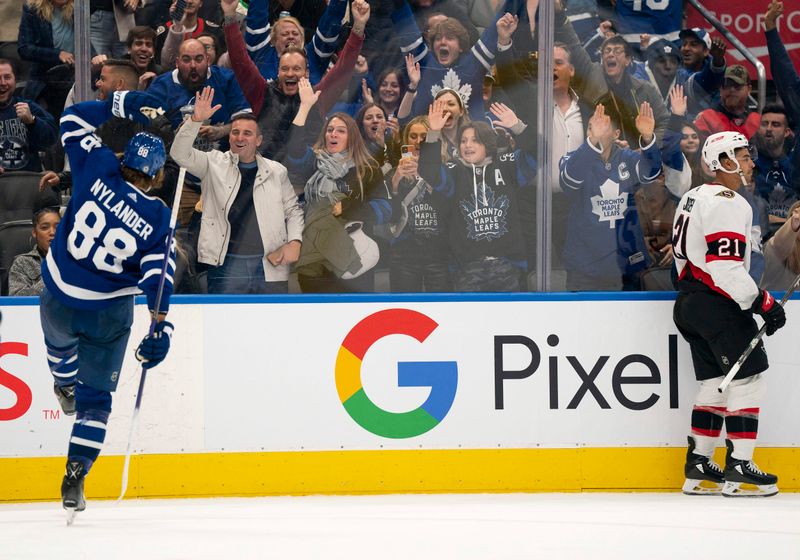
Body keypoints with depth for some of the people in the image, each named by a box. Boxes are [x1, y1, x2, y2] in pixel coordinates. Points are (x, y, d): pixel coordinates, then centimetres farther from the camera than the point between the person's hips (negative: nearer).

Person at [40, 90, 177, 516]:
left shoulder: (99, 169, -11)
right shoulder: (158, 218, -13)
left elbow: (74, 120, 0)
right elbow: (159, 275, -18)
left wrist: (121, 104, -1)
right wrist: (162, 326, -18)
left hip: (58, 298, 2)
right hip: (109, 313, -1)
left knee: (60, 343, 38)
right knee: (96, 395, 9)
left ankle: (65, 386, 66)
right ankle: (74, 479, 2)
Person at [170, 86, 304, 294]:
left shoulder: (276, 172, 11)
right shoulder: (214, 164, 6)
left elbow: (293, 210, 17)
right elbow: (179, 153, -8)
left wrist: (295, 241, 0)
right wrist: (196, 120, -21)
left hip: (272, 265, 2)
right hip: (227, 264, -2)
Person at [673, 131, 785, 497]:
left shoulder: (694, 198, 17)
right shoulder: (728, 203, -15)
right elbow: (726, 267, -23)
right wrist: (763, 303, -20)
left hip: (689, 301, 10)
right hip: (717, 303, -10)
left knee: (715, 381, 14)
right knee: (748, 377, -6)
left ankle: (697, 467, 14)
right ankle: (738, 469, -9)